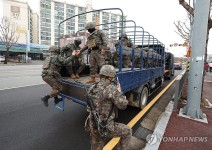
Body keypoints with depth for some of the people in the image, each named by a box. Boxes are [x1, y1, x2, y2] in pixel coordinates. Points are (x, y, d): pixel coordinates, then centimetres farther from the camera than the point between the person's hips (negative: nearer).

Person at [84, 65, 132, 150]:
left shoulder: (92, 89, 1)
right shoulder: (111, 88, -22)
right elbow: (123, 105, -15)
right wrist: (119, 91, 1)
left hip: (94, 126, 7)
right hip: (106, 128, -7)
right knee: (128, 131, 17)